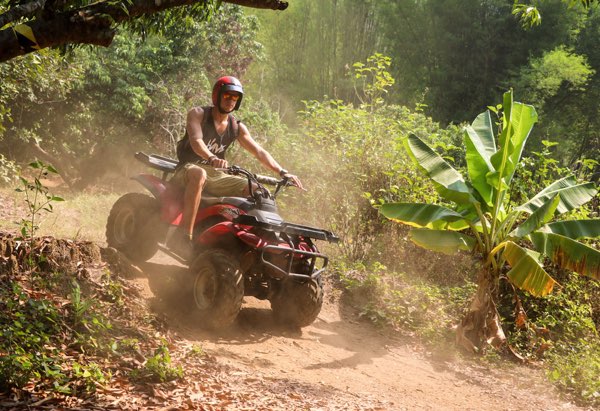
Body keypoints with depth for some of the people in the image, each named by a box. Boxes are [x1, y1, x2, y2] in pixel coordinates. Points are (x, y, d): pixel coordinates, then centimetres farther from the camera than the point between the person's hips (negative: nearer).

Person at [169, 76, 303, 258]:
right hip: (189, 169, -6)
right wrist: (211, 158, -44)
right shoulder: (198, 114, -4)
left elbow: (259, 152, 7)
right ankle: (183, 235, -48)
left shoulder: (237, 127, 11)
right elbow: (196, 140, -23)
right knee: (199, 175, -43)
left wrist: (283, 172, -8)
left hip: (216, 176, 6)